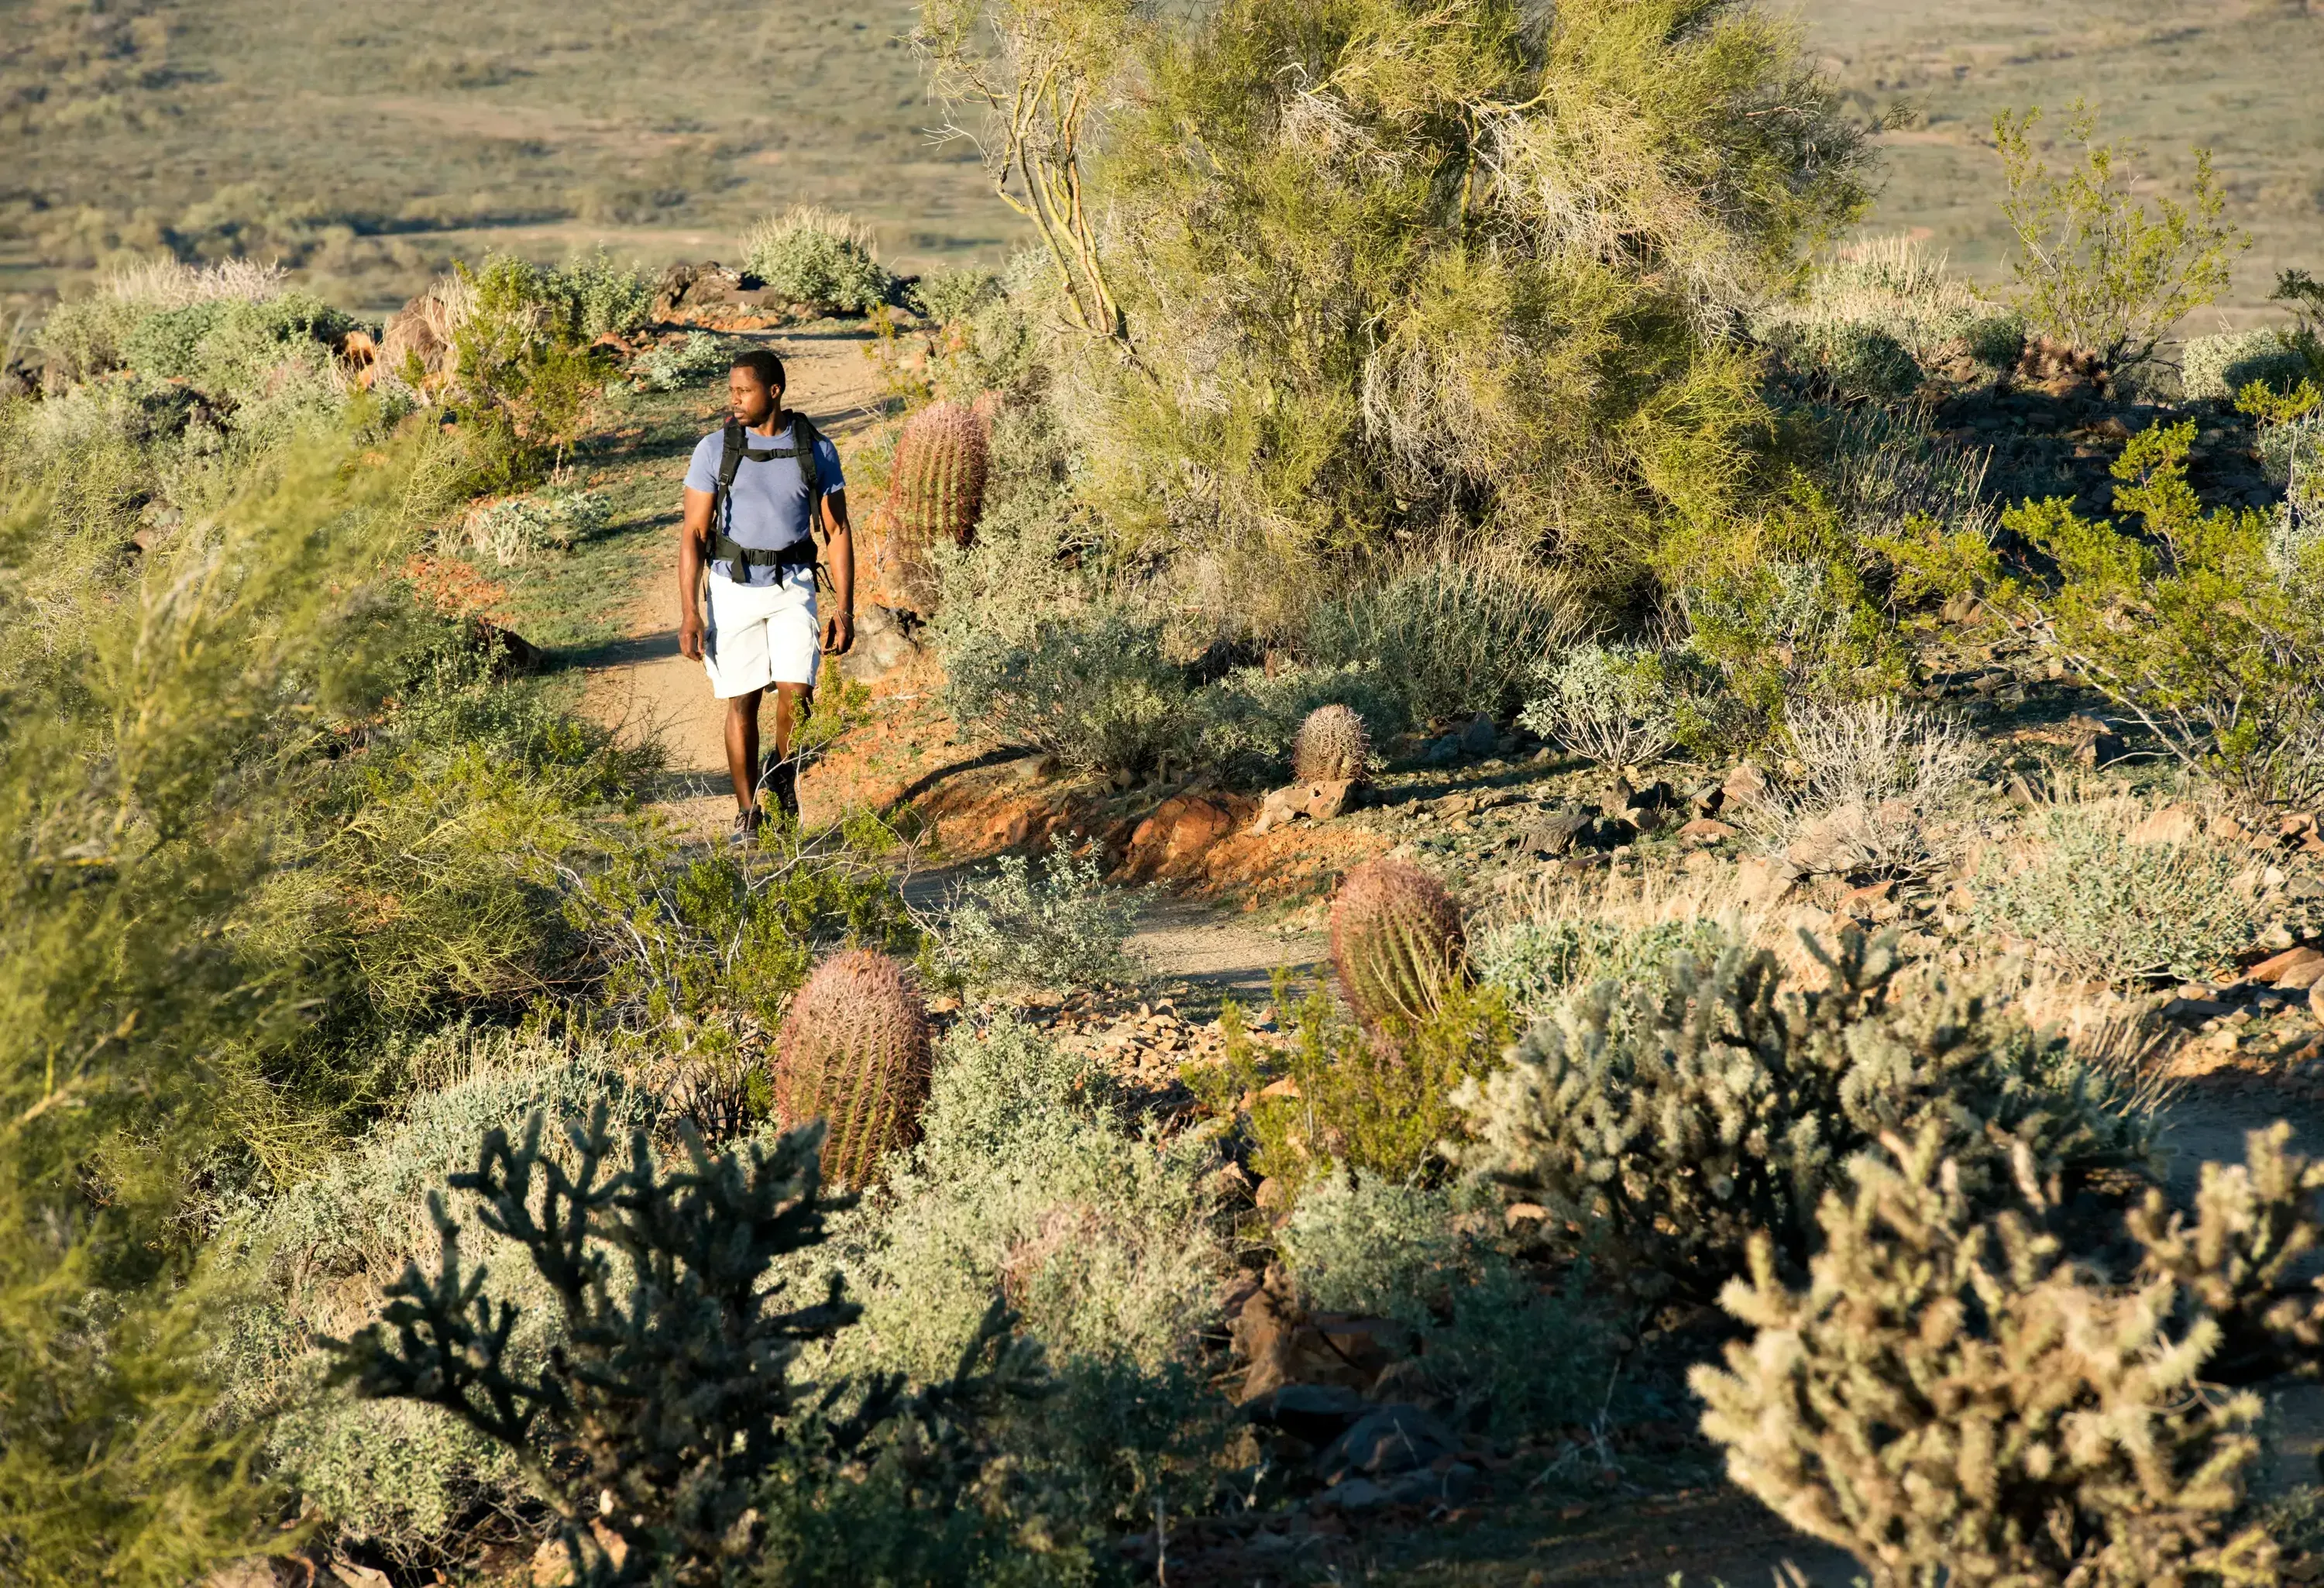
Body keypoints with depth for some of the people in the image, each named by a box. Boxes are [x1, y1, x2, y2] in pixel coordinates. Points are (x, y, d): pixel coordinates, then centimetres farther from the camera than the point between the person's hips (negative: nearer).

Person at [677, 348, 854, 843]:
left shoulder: (817, 450, -2)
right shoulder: (714, 449, -4)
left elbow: (838, 532, 3)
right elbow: (693, 533, -4)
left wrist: (844, 607, -5)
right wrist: (689, 612, -11)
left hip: (792, 585, 0)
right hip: (733, 587, 0)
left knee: (795, 692, -16)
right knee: (742, 703, 2)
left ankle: (783, 772, 14)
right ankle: (748, 816, 14)